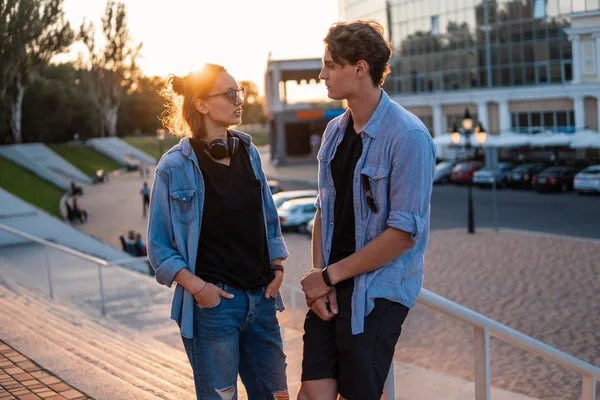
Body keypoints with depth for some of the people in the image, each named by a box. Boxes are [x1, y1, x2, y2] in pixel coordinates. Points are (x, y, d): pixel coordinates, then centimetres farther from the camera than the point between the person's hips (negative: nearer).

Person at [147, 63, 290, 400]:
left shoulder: (248, 153, 6)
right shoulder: (175, 166, -9)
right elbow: (159, 247, -7)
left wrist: (277, 267, 3)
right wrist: (196, 286, -18)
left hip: (261, 298, 5)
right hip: (214, 302, -5)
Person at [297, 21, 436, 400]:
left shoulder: (408, 137, -16)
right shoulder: (335, 130, 8)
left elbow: (403, 233, -18)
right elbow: (325, 210, 11)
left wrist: (329, 276, -12)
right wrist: (318, 276, -4)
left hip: (376, 294, -5)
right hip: (330, 285, 6)